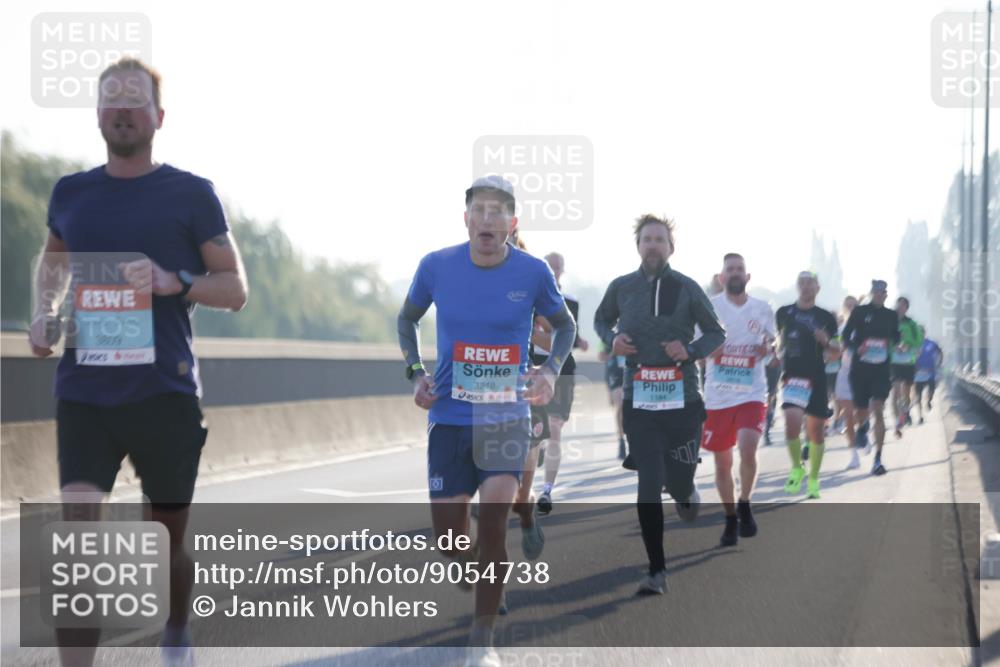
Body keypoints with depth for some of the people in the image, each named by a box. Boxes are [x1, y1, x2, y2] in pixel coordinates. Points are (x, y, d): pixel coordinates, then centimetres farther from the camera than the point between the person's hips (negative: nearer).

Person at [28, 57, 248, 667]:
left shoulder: (191, 194, 0)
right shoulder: (71, 193, 9)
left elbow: (235, 289, 1)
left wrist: (175, 283, -18)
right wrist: (45, 312, 10)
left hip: (165, 392, -1)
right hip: (84, 392, 1)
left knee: (169, 538, 14)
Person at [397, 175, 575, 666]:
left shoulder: (533, 272, -7)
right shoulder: (437, 266, -6)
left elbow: (564, 325, 11)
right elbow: (407, 318, 13)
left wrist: (551, 370, -7)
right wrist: (415, 373, -1)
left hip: (507, 417, -1)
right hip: (449, 418, 1)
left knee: (492, 523, -18)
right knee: (450, 540, 1)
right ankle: (482, 571, 38)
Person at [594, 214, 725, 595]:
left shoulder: (687, 289, -1)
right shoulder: (621, 288, 4)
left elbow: (716, 333, 7)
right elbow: (601, 319, 22)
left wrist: (692, 350, -13)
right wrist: (611, 339, 0)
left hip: (682, 400, -1)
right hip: (638, 402, 1)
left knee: (678, 480, 5)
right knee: (648, 486, -6)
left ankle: (686, 495, 46)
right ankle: (657, 571, 1)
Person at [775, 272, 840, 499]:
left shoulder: (826, 318, 5)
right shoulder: (784, 313, 6)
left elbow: (836, 353, 7)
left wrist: (827, 342, -12)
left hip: (817, 378, 1)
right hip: (792, 376, -1)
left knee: (816, 430, 6)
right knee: (792, 421, -21)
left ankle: (813, 479, 21)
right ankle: (796, 468, 0)